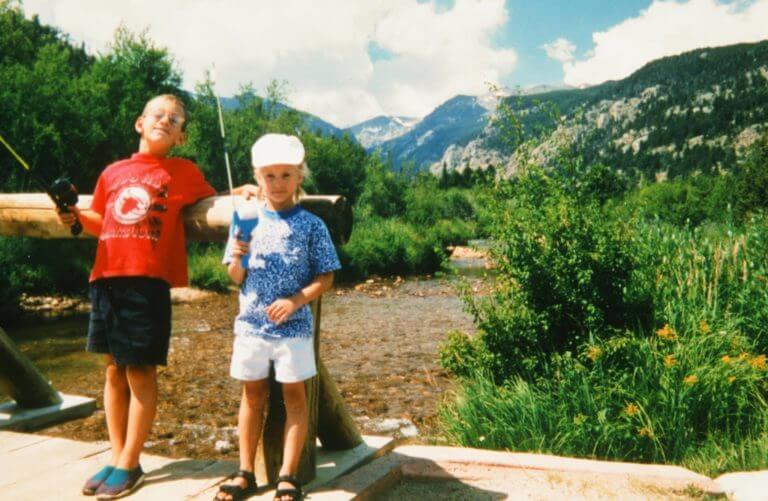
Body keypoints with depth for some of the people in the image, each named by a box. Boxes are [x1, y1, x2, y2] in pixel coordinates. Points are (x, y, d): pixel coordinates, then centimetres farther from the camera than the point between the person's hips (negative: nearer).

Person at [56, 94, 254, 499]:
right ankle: (116, 457, 22)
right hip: (106, 276, 4)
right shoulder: (113, 172, 14)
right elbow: (101, 223, 22)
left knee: (140, 371, 1)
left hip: (148, 281, -4)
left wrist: (243, 190, -1)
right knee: (113, 369, 10)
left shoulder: (184, 172, 5)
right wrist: (76, 216, 3)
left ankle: (129, 466, 12)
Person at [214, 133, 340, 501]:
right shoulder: (246, 219, 3)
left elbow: (325, 277, -4)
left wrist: (296, 300, -19)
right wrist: (238, 258, -16)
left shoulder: (311, 225, -4)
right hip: (251, 322, 2)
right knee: (252, 394, 12)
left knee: (294, 394, 5)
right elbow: (235, 277, 5)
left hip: (293, 325, -2)